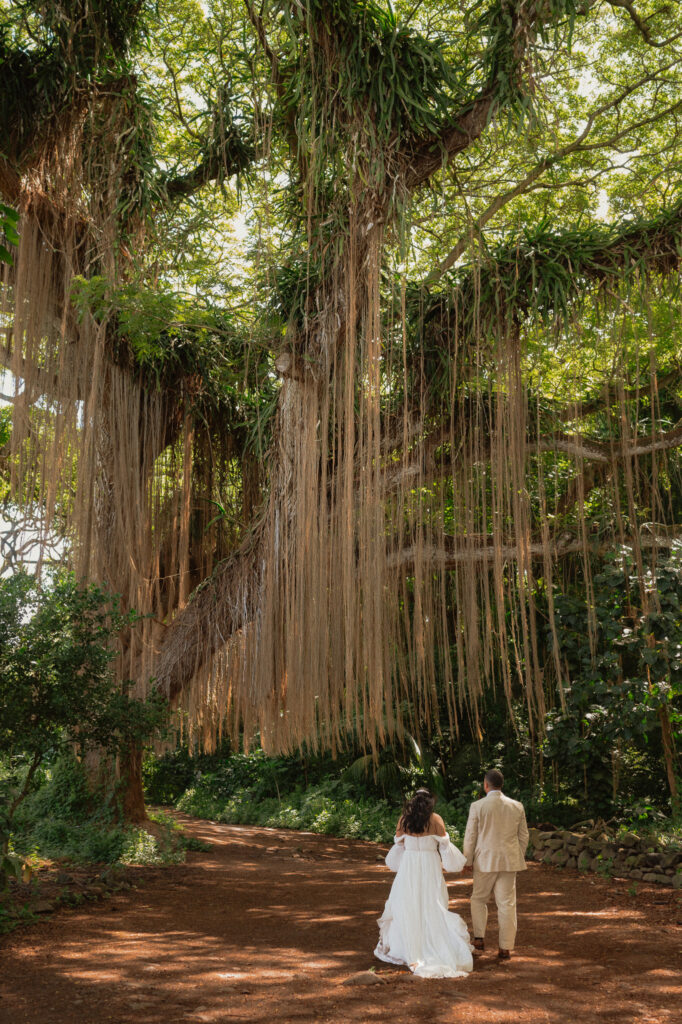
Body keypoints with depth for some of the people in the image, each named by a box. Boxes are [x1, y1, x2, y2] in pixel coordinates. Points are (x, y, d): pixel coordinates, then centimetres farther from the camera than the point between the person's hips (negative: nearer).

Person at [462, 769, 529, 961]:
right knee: (507, 904, 6)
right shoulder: (517, 807, 2)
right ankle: (505, 948, 7)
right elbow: (523, 836, 8)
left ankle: (479, 938, 11)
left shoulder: (477, 807, -8)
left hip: (485, 861, -2)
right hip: (509, 862, 2)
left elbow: (470, 837, -5)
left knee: (478, 899, 16)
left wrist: (468, 861, 6)